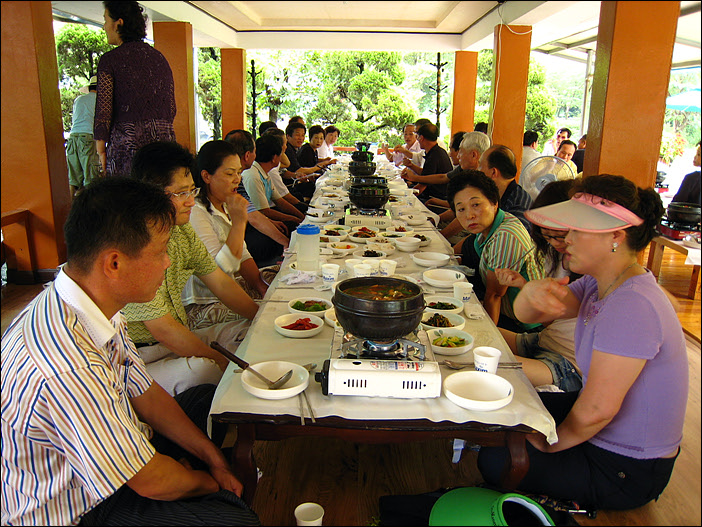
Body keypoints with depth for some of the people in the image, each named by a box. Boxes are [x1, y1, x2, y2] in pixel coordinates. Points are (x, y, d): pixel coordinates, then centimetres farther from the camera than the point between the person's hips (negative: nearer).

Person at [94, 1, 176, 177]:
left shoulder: (110, 59, -1)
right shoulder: (159, 57, 14)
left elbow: (103, 111, -6)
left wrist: (101, 152, 1)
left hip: (126, 141, -5)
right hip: (164, 139, 5)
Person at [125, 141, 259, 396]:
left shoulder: (181, 229, 3)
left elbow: (220, 281, 9)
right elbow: (162, 328, -22)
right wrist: (219, 359, -18)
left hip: (177, 339, 9)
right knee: (199, 370, -34)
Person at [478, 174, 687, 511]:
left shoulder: (632, 306, -33)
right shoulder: (599, 284, -2)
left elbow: (597, 409, -31)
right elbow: (525, 315, -3)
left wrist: (551, 444, -13)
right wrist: (531, 292, -27)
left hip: (627, 471, -9)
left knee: (495, 461, -7)